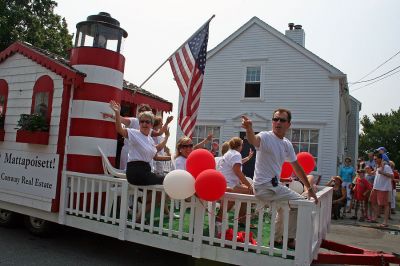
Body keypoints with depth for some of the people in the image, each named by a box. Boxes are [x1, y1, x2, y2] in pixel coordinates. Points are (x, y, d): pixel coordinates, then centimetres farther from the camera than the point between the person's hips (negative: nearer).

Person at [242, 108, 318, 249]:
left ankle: (277, 239, 43)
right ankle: (290, 239, 11)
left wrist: (309, 188, 16)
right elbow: (254, 140, -40)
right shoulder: (265, 137, -15)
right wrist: (249, 129, -63)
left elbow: (297, 167, 15)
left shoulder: (287, 144, 8)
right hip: (265, 187, -9)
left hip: (274, 185, 9)